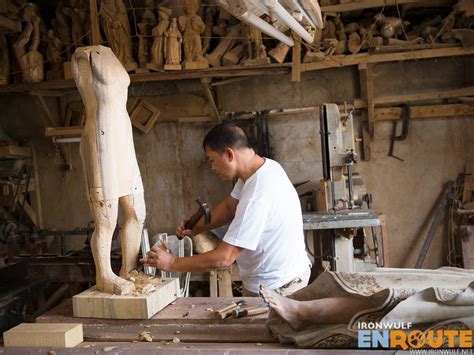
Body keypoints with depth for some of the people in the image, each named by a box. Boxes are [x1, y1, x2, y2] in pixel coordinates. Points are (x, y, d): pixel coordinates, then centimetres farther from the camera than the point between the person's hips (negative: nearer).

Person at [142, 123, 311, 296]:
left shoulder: (257, 197, -31)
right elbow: (229, 206, 11)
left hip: (276, 288, -9)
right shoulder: (264, 165, -2)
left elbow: (223, 258, -28)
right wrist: (195, 228, -3)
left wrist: (172, 264, -18)